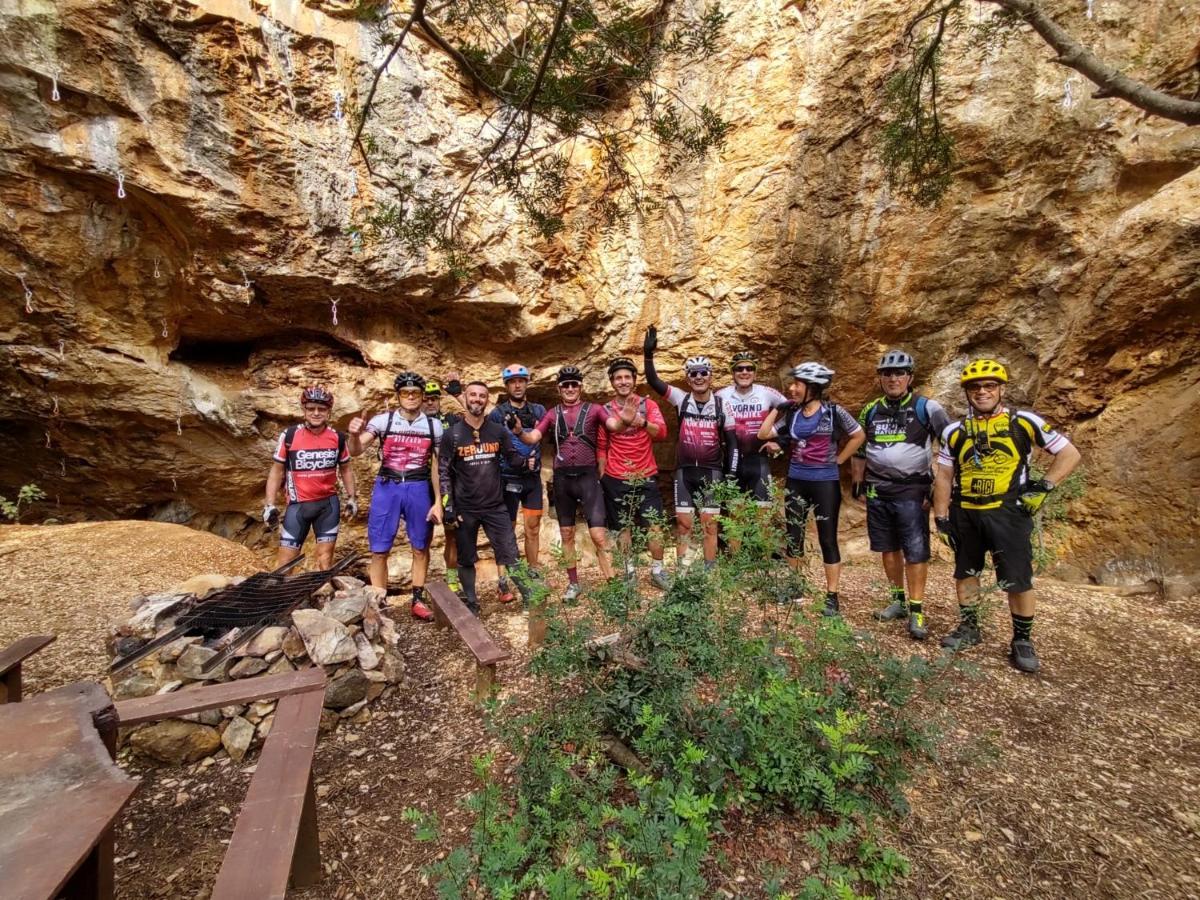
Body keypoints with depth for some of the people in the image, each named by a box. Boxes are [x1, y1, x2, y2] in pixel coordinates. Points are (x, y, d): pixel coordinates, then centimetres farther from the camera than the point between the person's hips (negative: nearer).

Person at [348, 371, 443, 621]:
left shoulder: (434, 425, 0)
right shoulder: (382, 420, -4)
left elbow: (437, 466, 4)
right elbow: (356, 451, -10)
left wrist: (438, 501, -1)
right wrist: (355, 434, -33)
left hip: (419, 489, 1)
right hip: (387, 488, -1)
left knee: (420, 548, 9)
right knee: (379, 551, 2)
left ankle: (418, 600, 23)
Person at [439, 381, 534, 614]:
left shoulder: (498, 430, 0)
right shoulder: (452, 434, -5)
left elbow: (513, 457, 8)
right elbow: (443, 472, -3)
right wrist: (448, 506, -8)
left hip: (496, 506, 1)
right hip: (465, 508, 0)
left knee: (510, 556, 2)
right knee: (466, 559, 12)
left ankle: (529, 596, 15)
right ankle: (471, 603, 29)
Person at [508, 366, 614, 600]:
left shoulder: (593, 409, 1)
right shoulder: (552, 414, 9)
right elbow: (533, 438, -2)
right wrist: (518, 431, -23)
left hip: (588, 476, -3)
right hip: (562, 478, 3)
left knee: (598, 535, -8)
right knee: (567, 534, 12)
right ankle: (573, 583, 27)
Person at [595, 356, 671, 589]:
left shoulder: (648, 404, 1)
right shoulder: (606, 410, 1)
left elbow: (661, 432, -15)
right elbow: (601, 447, 6)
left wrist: (641, 421, -34)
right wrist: (602, 477, 3)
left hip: (646, 476, 0)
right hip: (616, 479, 0)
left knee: (654, 524, 0)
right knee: (622, 527, 8)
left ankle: (657, 570, 14)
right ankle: (629, 571, 21)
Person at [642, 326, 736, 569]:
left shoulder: (721, 406, -3)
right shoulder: (681, 399, -2)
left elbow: (731, 443, 1)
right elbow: (653, 381, -11)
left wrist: (731, 475, -4)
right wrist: (648, 354, -25)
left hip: (711, 472, -1)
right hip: (685, 471, 1)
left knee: (709, 525, 3)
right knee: (683, 524, 5)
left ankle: (710, 572, 13)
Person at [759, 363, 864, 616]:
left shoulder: (834, 412, -7)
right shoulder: (791, 413, 3)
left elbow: (859, 436, 3)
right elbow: (763, 434, 1)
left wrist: (837, 460, 0)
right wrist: (776, 408, -1)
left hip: (825, 482, -4)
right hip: (796, 481, 4)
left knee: (828, 539, 2)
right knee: (793, 536, 11)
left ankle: (832, 597, 12)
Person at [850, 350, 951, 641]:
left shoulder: (926, 407, -5)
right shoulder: (870, 410, 8)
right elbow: (860, 450, 16)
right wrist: (858, 485, 13)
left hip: (912, 491, -4)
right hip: (878, 491, 4)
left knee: (916, 552, -4)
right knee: (889, 548, 12)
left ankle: (916, 611, 7)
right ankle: (898, 601, 26)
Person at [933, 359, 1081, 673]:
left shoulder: (1024, 422, -2)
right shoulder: (955, 431, 5)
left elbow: (1070, 454, 5)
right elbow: (944, 476, 8)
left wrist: (1044, 485, -8)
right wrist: (941, 517, 3)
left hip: (1008, 514, -3)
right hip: (965, 515, 3)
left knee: (1018, 581, -1)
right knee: (965, 573, 13)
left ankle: (1022, 640, 17)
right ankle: (969, 628, 29)